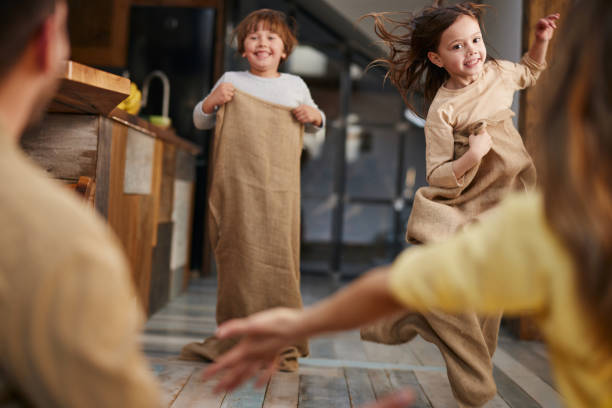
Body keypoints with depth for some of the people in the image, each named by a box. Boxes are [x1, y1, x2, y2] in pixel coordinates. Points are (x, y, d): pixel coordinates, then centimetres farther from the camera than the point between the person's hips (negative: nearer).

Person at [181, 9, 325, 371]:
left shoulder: (295, 85, 14)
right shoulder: (231, 81, 11)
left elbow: (317, 124, 26)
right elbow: (200, 121, 16)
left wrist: (314, 116, 2)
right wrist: (211, 101, -5)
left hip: (279, 186, 0)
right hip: (237, 184, 0)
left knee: (278, 256, -2)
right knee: (237, 256, 4)